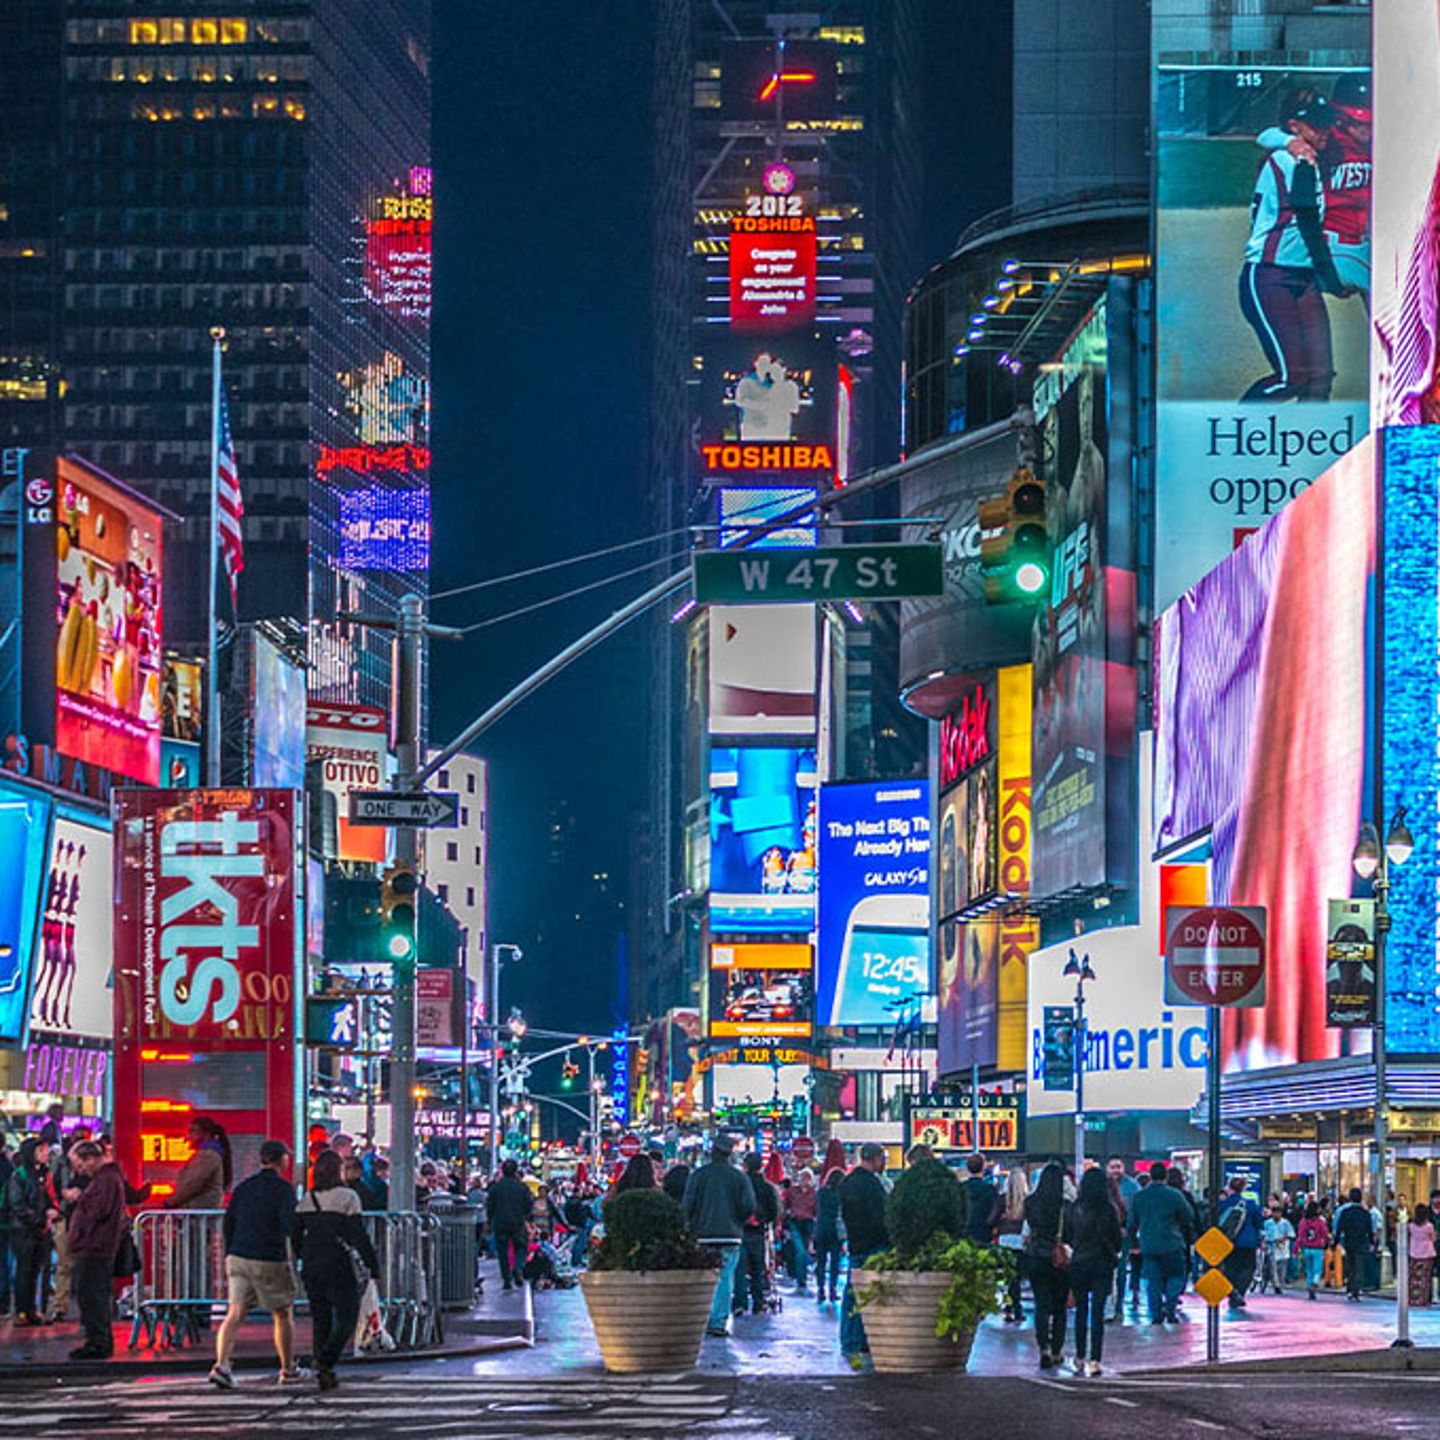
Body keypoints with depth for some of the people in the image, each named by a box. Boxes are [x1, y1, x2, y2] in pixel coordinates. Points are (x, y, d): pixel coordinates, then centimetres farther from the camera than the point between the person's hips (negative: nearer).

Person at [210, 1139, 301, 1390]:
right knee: (283, 1315, 13)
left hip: (239, 1257, 4)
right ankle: (288, 1369, 24)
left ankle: (221, 1364, -22)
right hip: (271, 1261, -4)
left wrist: (229, 1256, 21)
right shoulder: (283, 1188, -7)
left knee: (234, 1314, -2)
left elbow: (228, 1223, 12)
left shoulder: (243, 1187, 10)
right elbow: (289, 1223, -16)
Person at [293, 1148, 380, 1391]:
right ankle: (325, 1362, -18)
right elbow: (359, 1235, -12)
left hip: (312, 1268, 5)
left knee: (320, 1320, 12)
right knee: (347, 1318, 2)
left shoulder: (306, 1200, 7)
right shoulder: (347, 1197, -9)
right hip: (339, 1268, -5)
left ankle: (324, 1372, 11)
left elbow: (294, 1236, 8)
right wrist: (373, 1265, -7)